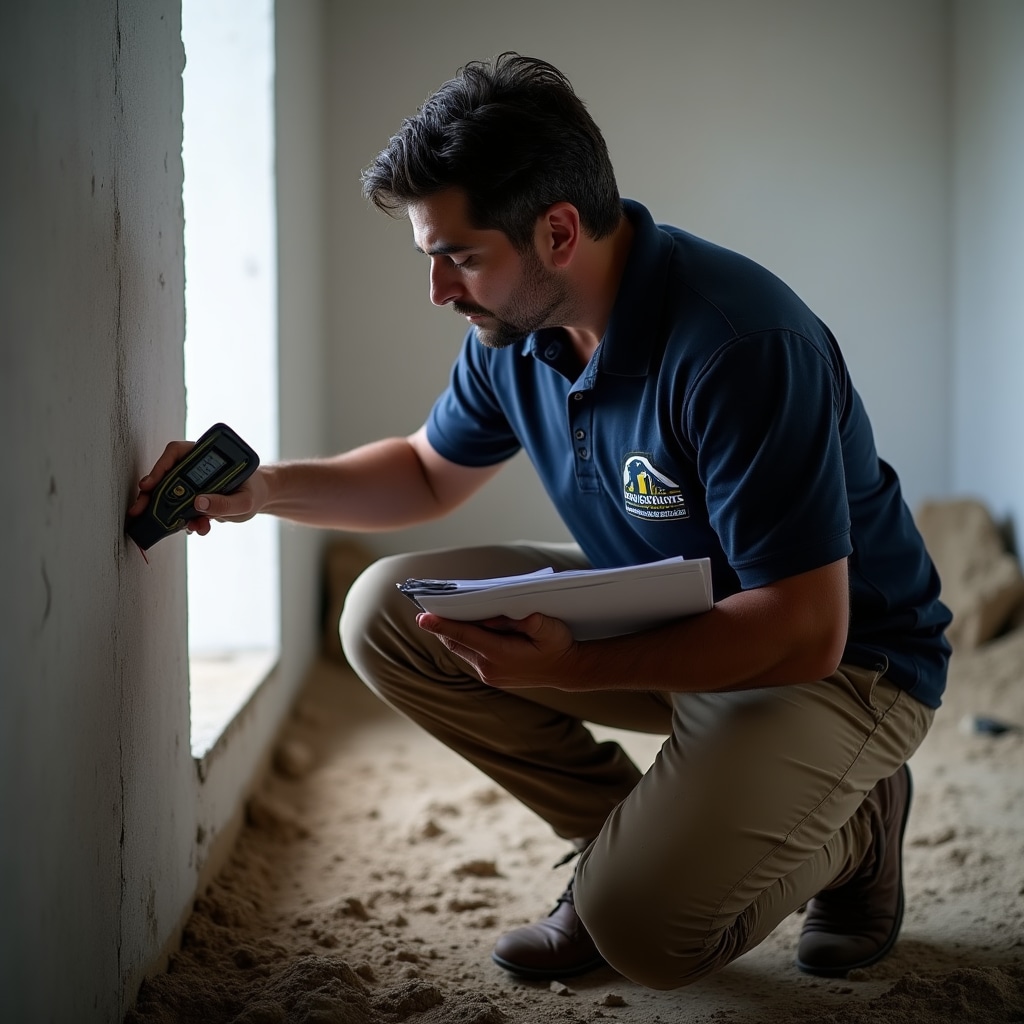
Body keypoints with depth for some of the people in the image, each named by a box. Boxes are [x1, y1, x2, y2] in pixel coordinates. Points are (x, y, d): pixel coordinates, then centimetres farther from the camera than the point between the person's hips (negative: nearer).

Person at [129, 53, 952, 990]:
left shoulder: (740, 348, -31)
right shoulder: (516, 328, -6)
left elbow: (804, 632, -30)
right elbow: (431, 473, 14)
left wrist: (575, 668, -33)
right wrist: (263, 489, -3)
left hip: (839, 659, -7)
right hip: (659, 611, 8)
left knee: (645, 929, -26)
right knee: (387, 612, -6)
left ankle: (852, 823, 6)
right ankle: (630, 838, 4)